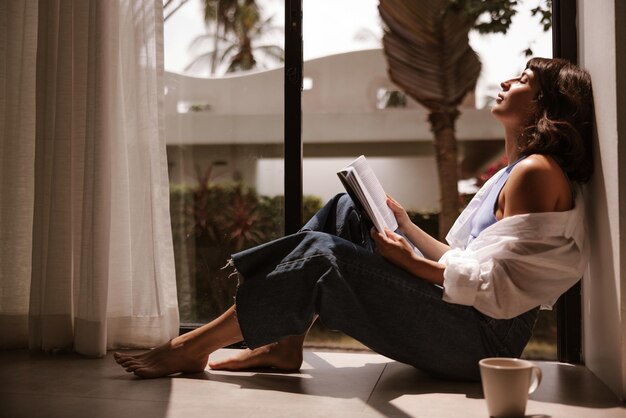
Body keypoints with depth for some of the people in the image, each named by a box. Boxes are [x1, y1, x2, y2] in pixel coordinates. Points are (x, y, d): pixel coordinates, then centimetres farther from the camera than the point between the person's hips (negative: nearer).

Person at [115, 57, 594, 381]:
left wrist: (413, 263, -14)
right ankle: (285, 343, -3)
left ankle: (192, 348, -9)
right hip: (463, 320, 9)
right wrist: (407, 226, 10)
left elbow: (497, 286, -20)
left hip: (483, 338, -9)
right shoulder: (512, 174, 18)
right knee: (347, 212, 3)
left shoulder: (536, 172, -12)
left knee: (322, 255, -18)